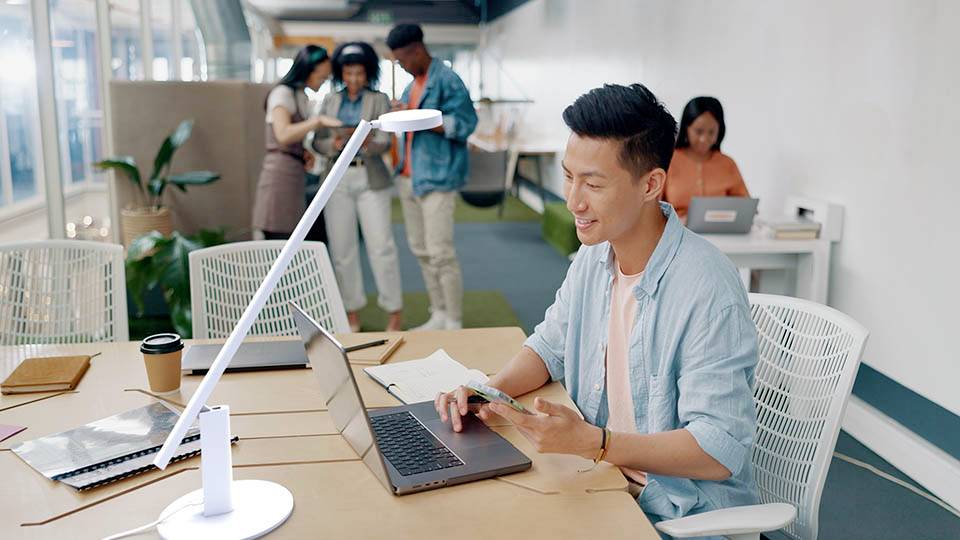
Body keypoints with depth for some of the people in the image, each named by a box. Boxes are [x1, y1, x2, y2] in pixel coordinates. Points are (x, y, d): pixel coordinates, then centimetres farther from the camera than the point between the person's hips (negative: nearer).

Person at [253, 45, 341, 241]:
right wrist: (319, 120, -28)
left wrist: (309, 152, 6)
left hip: (297, 178, 9)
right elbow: (283, 135, -23)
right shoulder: (282, 92, -7)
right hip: (281, 177, -9)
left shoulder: (301, 95, 18)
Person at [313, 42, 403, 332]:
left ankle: (394, 313, 4)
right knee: (342, 249, 3)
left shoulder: (379, 100, 3)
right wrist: (333, 145, -17)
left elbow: (385, 141, -7)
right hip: (337, 179, 3)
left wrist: (369, 144, -29)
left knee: (381, 246, -5)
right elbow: (317, 142, 5)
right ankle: (351, 314, 14)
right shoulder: (329, 102, 10)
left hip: (370, 179, -2)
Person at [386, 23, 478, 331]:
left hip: (437, 178, -9)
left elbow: (465, 123, -17)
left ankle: (455, 325, 2)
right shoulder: (412, 86, 17)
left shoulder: (447, 80, -8)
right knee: (421, 250, 11)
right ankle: (439, 316, 22)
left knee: (440, 253, -8)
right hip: (409, 177, 9)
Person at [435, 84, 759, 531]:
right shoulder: (594, 256, 0)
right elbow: (550, 347, 13)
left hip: (684, 512, -6)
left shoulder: (707, 292, -25)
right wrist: (492, 390, -6)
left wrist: (590, 441, -33)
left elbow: (720, 451, -24)